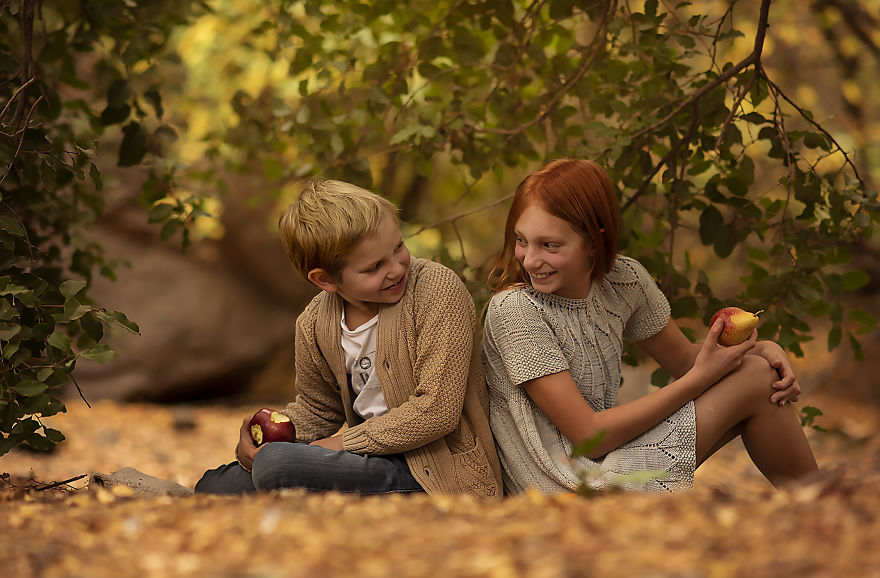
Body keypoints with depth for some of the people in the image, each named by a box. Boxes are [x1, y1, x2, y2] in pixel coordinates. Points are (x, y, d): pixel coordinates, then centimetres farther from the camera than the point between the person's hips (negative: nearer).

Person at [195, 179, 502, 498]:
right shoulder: (314, 325, 1)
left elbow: (437, 411, -21)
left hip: (440, 474, -7)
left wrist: (335, 445, -18)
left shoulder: (437, 288, -17)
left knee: (276, 466, -26)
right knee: (217, 484, 6)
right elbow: (316, 409, 18)